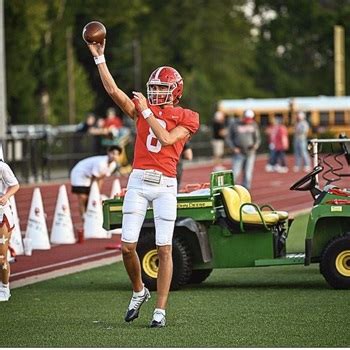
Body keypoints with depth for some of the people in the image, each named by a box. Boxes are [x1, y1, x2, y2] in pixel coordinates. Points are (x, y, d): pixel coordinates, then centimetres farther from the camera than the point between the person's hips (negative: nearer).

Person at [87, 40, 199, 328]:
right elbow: (113, 90, 2)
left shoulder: (186, 118, 4)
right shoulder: (142, 109, 12)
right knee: (128, 247, -1)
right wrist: (99, 57, -2)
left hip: (166, 185, -3)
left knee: (164, 250, -3)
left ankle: (160, 310, 2)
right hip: (138, 181, 3)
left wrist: (147, 112, -8)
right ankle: (139, 291, 25)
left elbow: (166, 138, -12)